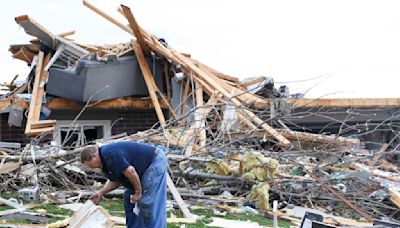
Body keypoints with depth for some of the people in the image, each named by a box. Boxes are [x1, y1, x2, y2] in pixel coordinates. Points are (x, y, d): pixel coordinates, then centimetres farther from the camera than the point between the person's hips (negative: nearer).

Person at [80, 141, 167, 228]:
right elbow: (115, 181, 18)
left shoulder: (109, 155, -23)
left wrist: (138, 192, -16)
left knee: (148, 203, -11)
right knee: (129, 197, 14)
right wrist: (101, 193, 8)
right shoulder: (105, 161, 10)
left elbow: (130, 172, -26)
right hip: (146, 168, 11)